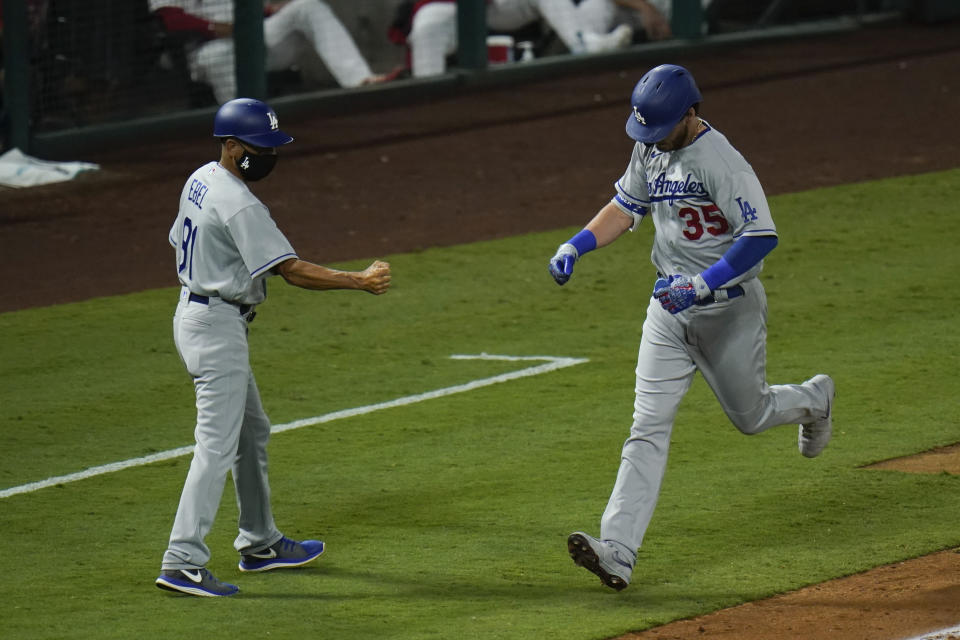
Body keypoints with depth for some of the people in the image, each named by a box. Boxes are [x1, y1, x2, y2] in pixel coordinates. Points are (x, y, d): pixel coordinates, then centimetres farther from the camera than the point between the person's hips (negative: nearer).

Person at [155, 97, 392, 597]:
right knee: (218, 445, -11)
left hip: (192, 310, 11)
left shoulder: (200, 181, 7)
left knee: (252, 432, 20)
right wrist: (360, 280, -24)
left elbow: (179, 242, 19)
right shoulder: (238, 205, -23)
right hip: (217, 327, -11)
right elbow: (293, 270, -26)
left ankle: (258, 544, 31)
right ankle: (183, 563, -15)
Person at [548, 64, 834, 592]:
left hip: (727, 306, -6)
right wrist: (575, 246, 4)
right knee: (648, 427, -6)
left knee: (750, 416, 14)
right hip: (670, 308, 6)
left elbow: (761, 236, -28)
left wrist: (702, 285, -32)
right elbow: (626, 206, 18)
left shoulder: (721, 162, -22)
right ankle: (617, 551, -16)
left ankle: (813, 401, 50)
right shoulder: (650, 150, 3)